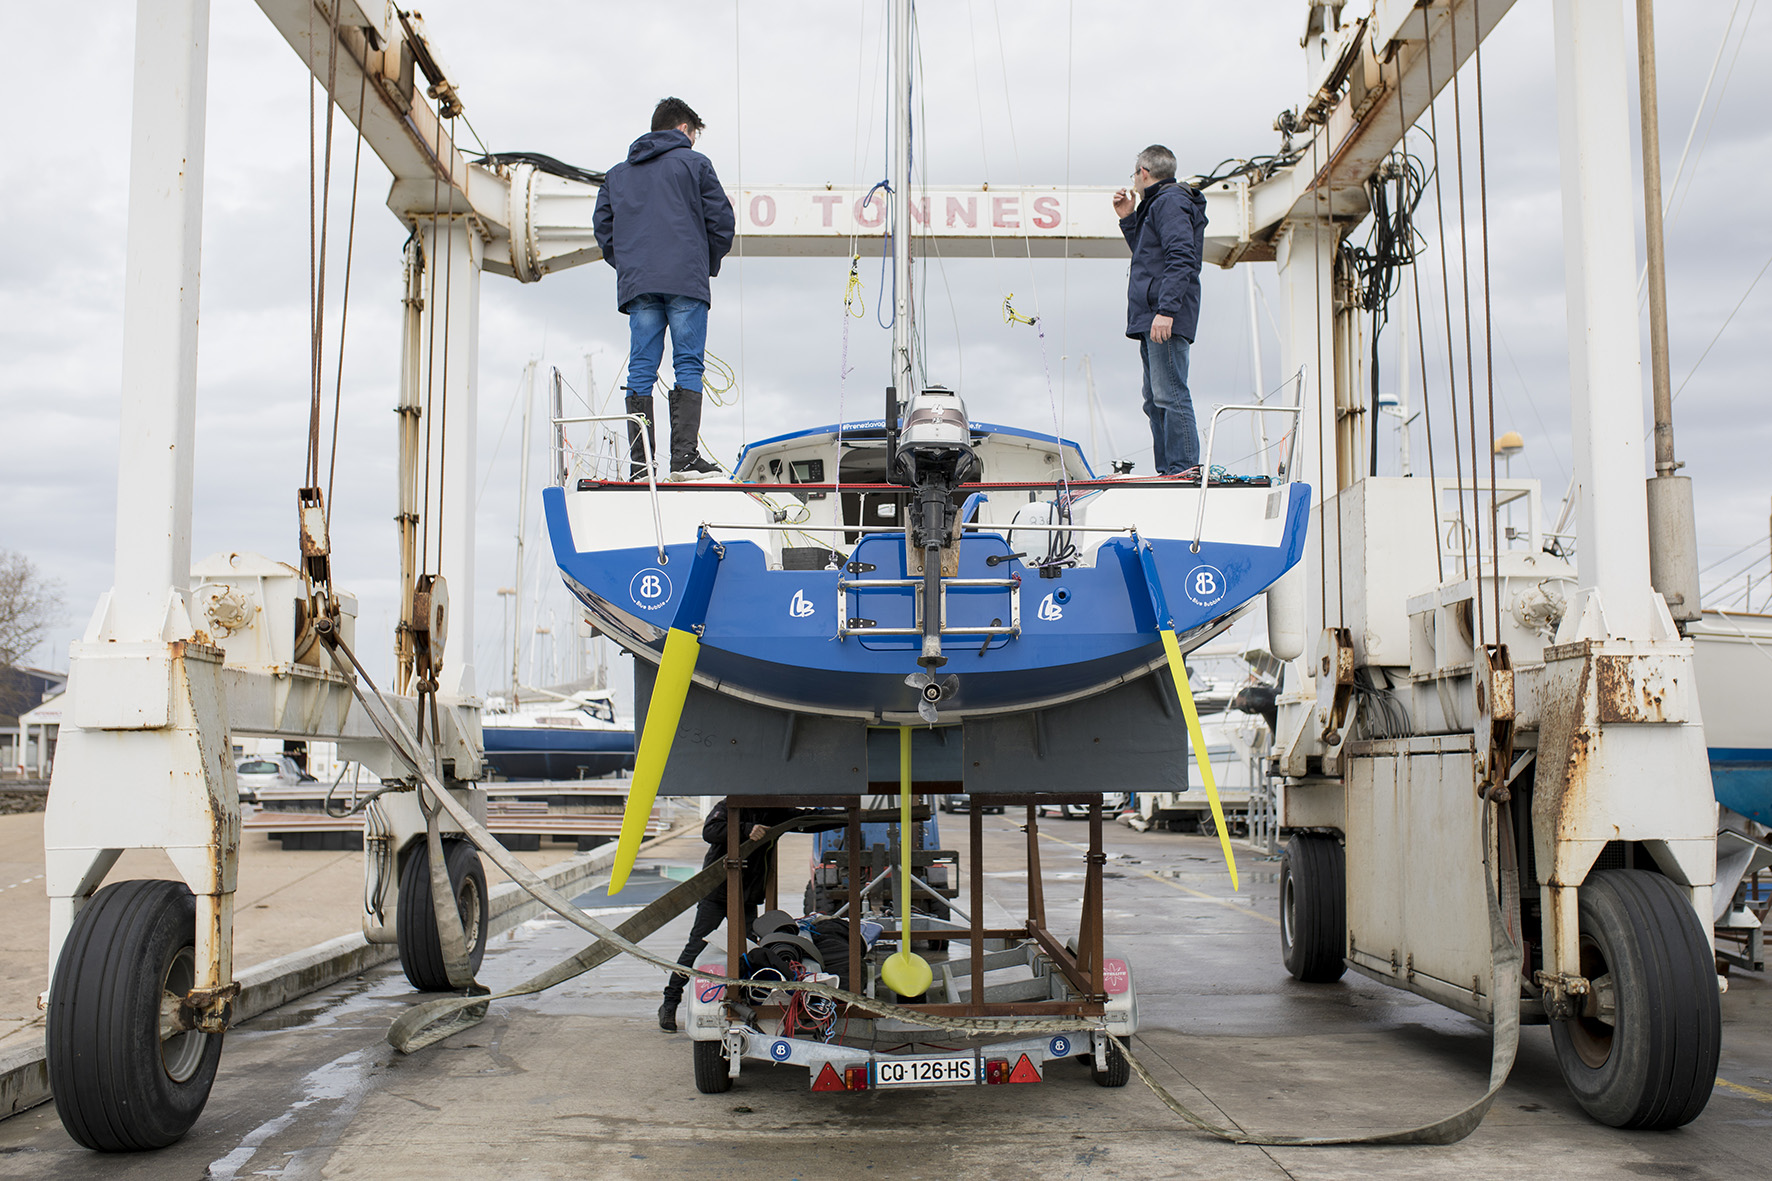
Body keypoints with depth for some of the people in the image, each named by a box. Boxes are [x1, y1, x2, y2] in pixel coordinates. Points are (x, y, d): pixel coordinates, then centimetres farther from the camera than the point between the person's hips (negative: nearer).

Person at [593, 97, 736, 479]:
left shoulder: (618, 173, 21)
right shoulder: (694, 163, 7)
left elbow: (602, 225, 15)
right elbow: (721, 219, 2)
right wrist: (708, 265, 15)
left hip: (636, 284, 4)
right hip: (686, 281, -4)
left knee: (641, 371, 2)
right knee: (688, 365, -4)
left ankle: (639, 462, -4)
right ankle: (684, 456, -13)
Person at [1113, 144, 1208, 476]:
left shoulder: (1170, 202, -7)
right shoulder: (1159, 203, 25)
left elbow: (1181, 259, -19)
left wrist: (1166, 310, -26)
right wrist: (1128, 220, 25)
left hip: (1166, 322, -11)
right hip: (1151, 321, 11)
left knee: (1170, 396, -14)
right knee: (1155, 400, 12)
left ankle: (1184, 470, -15)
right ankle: (1167, 471, 15)